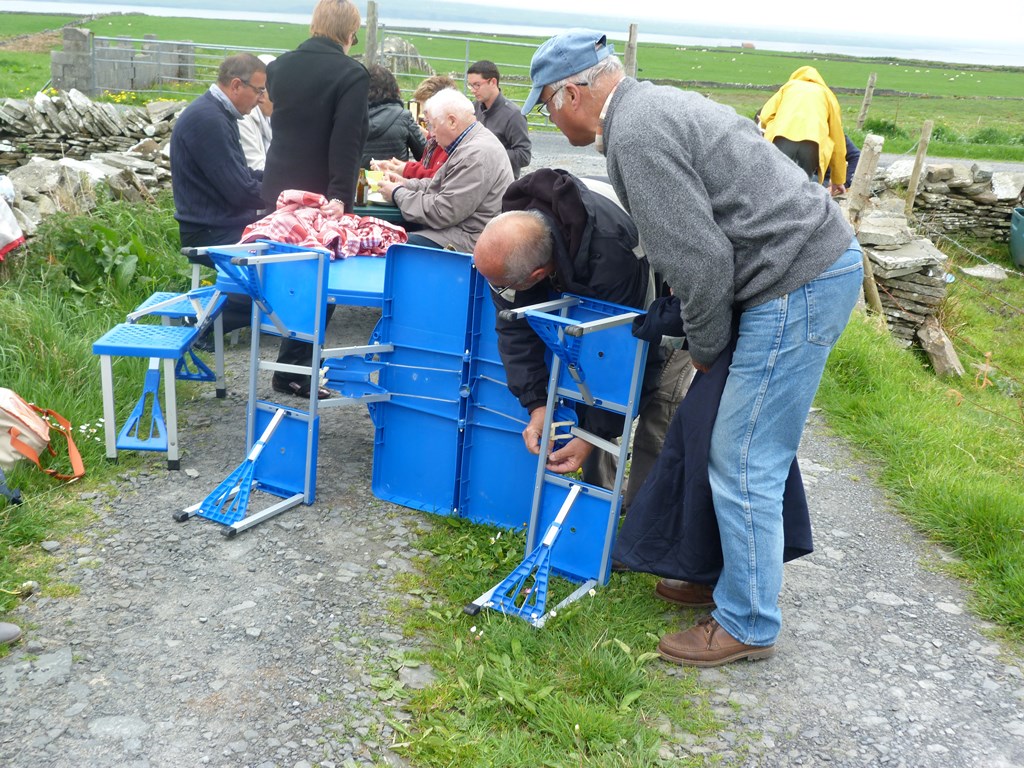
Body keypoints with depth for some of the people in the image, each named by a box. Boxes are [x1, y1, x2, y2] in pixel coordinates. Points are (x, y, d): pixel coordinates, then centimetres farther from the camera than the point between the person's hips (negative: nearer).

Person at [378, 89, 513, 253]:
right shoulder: (470, 144, 14)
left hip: (470, 242, -11)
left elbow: (442, 212, -21)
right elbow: (443, 186, 23)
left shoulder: (476, 155, -21)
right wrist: (406, 184, 9)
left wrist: (398, 194, -8)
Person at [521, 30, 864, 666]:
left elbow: (701, 261, -20)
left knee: (743, 465, -2)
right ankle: (728, 575, 34)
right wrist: (706, 339, 19)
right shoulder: (651, 104, 17)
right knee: (745, 451, 19)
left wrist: (706, 347, -3)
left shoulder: (636, 136, -16)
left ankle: (748, 625, 12)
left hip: (800, 281, -10)